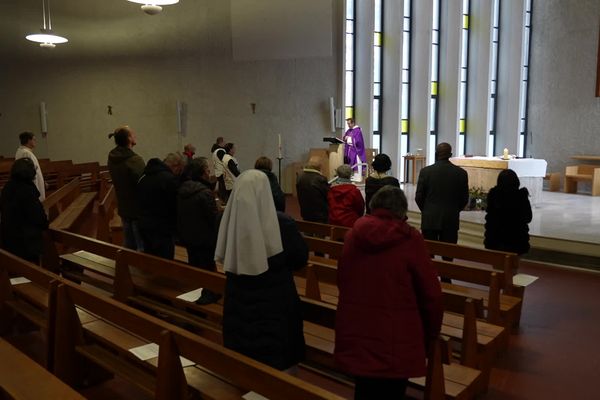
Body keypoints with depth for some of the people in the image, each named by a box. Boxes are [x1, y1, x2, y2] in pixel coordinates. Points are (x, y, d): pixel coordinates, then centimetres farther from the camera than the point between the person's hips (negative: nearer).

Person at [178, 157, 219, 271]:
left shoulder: (182, 189, 1)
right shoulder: (205, 193, -23)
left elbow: (180, 215, 10)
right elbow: (214, 219, -20)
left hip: (186, 237, 7)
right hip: (205, 240, -7)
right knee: (207, 270, 4)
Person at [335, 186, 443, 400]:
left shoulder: (353, 235, 1)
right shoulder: (410, 239, -12)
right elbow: (431, 295, -7)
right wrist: (429, 338, 9)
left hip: (355, 336, 4)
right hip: (395, 342, -4)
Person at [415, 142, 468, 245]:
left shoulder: (426, 171, -6)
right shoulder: (461, 173, -2)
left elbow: (418, 197, -1)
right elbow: (464, 199, 3)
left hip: (430, 219, -1)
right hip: (451, 220, 1)